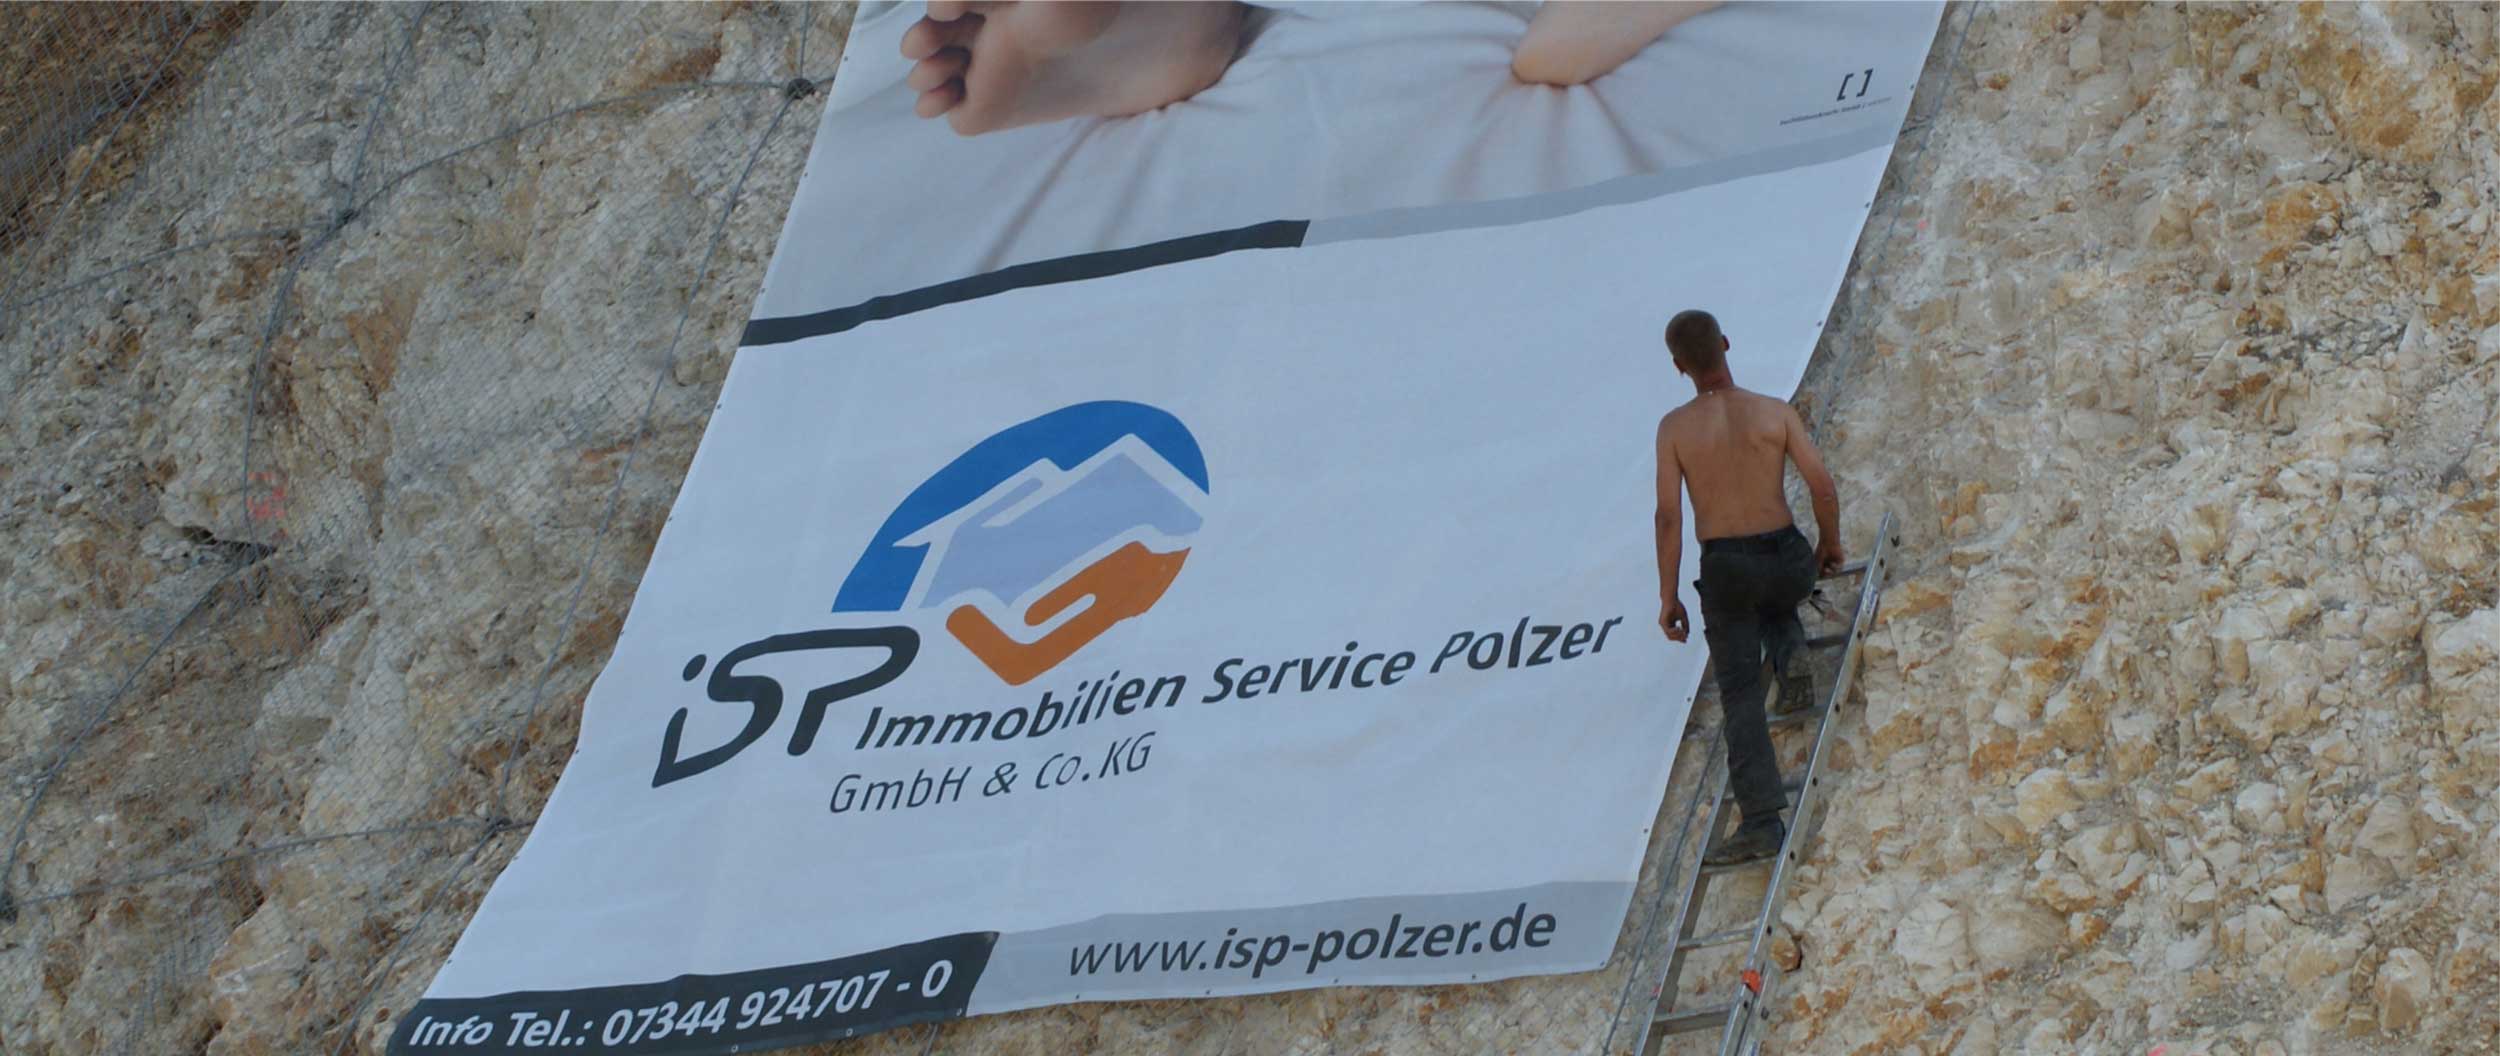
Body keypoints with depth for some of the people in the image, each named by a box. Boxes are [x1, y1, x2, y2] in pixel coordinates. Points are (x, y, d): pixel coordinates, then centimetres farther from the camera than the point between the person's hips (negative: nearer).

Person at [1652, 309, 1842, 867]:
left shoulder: (1675, 428, -5)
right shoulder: (1776, 413, -3)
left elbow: (1669, 516, -7)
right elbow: (1823, 487, -5)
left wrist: (1667, 597, -2)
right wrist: (1830, 544, 14)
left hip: (1725, 569, -2)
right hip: (1785, 558, 2)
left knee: (1740, 694, 2)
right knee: (1777, 606, 39)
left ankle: (1762, 820, -9)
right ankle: (1790, 654, 5)